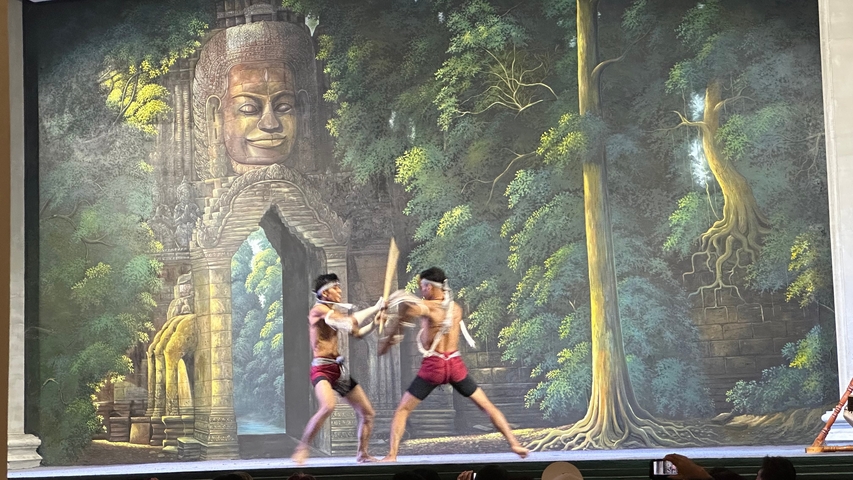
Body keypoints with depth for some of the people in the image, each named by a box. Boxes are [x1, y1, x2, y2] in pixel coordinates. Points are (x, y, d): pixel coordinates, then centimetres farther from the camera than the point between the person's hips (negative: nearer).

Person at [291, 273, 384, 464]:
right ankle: (302, 449, -24)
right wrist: (375, 308, -12)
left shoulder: (335, 311, 17)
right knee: (328, 406, -35)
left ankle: (362, 454, 25)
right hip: (322, 368, -9)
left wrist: (374, 322, 9)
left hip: (339, 369, 9)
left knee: (368, 413, 9)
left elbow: (357, 333, 25)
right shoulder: (319, 309, -10)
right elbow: (350, 322, -22)